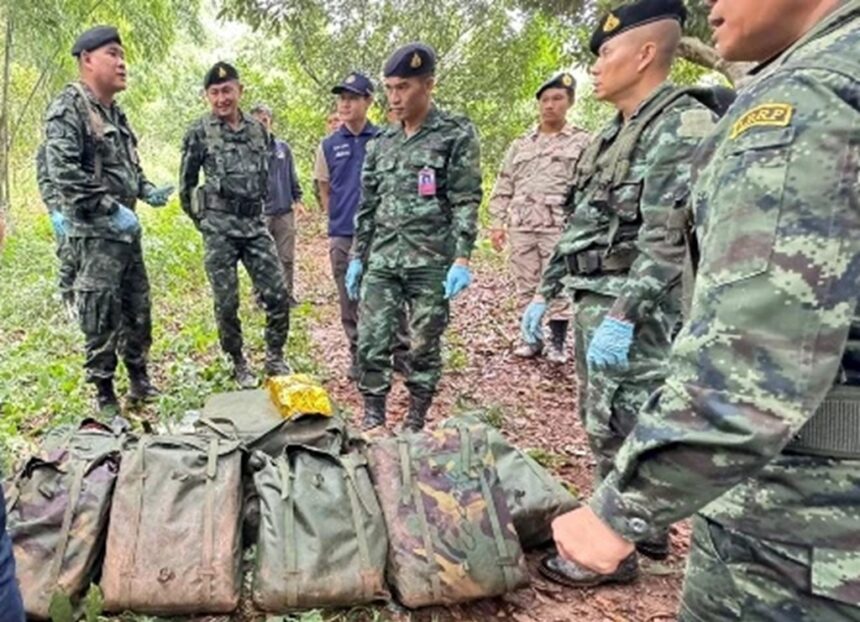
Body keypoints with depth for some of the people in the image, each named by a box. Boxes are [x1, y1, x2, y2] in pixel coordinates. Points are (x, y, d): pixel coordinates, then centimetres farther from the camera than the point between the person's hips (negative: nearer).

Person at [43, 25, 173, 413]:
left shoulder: (115, 112, 15)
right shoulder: (68, 107, -11)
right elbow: (62, 171, -22)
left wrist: (146, 191, 7)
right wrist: (111, 209, -23)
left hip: (126, 229, 9)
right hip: (95, 232, -8)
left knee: (138, 309, 14)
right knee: (101, 317, -2)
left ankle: (139, 380, 28)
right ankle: (104, 394, 10)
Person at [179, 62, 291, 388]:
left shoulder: (258, 129, 9)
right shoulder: (199, 132, -3)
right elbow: (186, 185, 4)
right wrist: (203, 222, 8)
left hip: (256, 224, 4)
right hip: (219, 229, -3)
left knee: (278, 295, -1)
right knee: (227, 303, 2)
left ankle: (275, 359, 16)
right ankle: (239, 364, 20)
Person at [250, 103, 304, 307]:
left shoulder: (283, 147, 9)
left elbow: (292, 176, 15)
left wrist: (297, 198, 9)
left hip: (285, 211, 3)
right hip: (260, 213, -3)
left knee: (287, 257, 8)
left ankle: (287, 293, 21)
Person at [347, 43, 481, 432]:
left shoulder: (456, 134, -1)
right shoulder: (381, 144, 14)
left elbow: (466, 202, -7)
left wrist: (462, 259, -16)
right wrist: (357, 256, 14)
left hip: (431, 261, -4)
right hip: (382, 259, 5)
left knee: (424, 345, 3)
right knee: (370, 341, -1)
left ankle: (416, 421, 18)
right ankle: (373, 417, 14)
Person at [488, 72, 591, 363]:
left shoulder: (582, 142, 4)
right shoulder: (520, 144, 15)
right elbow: (503, 188, 14)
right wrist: (497, 223, 6)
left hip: (560, 227, -4)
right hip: (520, 227, 4)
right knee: (525, 286, 8)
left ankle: (557, 342, 12)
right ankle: (532, 338, 19)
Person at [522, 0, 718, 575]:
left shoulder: (684, 127, -14)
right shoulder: (612, 136, 15)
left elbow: (668, 240, -23)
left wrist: (622, 317, -27)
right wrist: (545, 293, 18)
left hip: (633, 310, -9)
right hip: (593, 302, 9)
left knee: (619, 431, 0)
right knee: (607, 424, 17)